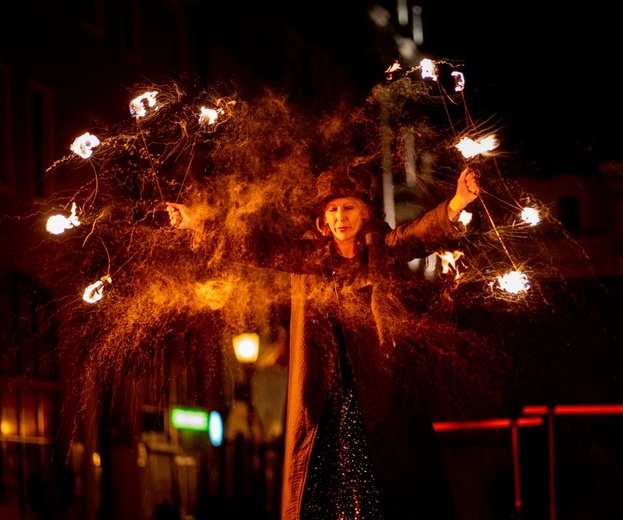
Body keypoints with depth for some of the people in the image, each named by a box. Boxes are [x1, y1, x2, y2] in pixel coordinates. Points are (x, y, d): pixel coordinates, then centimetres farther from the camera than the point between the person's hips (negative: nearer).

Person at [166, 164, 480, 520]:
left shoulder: (386, 250, 4)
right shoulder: (308, 256, 13)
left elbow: (424, 232, -11)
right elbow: (258, 247, 11)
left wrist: (457, 204, -31)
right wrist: (201, 225, 2)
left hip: (378, 385, -2)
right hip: (322, 394, 3)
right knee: (320, 479, -1)